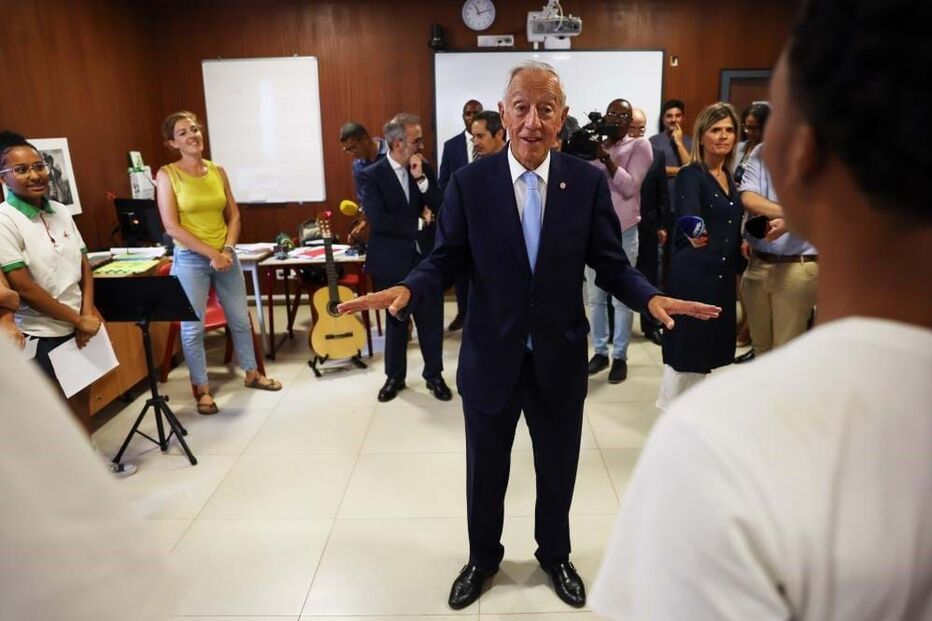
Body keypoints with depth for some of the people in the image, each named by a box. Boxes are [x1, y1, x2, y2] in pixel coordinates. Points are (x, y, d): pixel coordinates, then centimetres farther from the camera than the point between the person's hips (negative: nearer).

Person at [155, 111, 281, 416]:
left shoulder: (217, 171, 6)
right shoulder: (167, 174, -7)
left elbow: (233, 215, 9)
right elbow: (172, 227, -13)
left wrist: (228, 248, -7)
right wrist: (212, 254, -16)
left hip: (226, 256, 5)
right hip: (190, 259, -4)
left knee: (240, 319, 14)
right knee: (192, 327, 4)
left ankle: (252, 374, 31)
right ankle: (202, 389, 18)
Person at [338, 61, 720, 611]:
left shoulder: (589, 182, -5)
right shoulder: (469, 182, -7)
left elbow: (610, 263, -3)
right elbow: (448, 259, -5)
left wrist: (650, 297, -22)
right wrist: (406, 289, -24)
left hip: (560, 358, 1)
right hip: (491, 357, 0)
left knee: (558, 470, 20)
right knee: (486, 471, 19)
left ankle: (555, 556, 49)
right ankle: (483, 558, 46)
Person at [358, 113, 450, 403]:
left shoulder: (425, 170, 4)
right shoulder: (372, 175, -8)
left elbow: (441, 209, -5)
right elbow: (379, 220, -18)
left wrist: (421, 178, -14)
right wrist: (419, 223, -13)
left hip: (426, 258, 3)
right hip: (392, 262, -2)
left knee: (431, 321, 9)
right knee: (395, 323, 13)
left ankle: (434, 375, 28)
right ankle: (394, 376, 30)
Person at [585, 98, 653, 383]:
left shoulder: (639, 145, -2)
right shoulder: (594, 146, 9)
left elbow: (629, 186, -14)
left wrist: (606, 158, -19)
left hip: (623, 232, -4)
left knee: (622, 298, 3)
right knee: (595, 297, 9)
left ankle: (620, 357, 14)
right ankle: (600, 351, 22)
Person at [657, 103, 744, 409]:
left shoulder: (729, 177, 11)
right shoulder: (690, 175, -12)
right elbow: (688, 217, -32)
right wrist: (694, 235, -52)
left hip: (723, 275, 8)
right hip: (693, 274, -8)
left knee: (708, 348, 16)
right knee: (686, 349, 1)